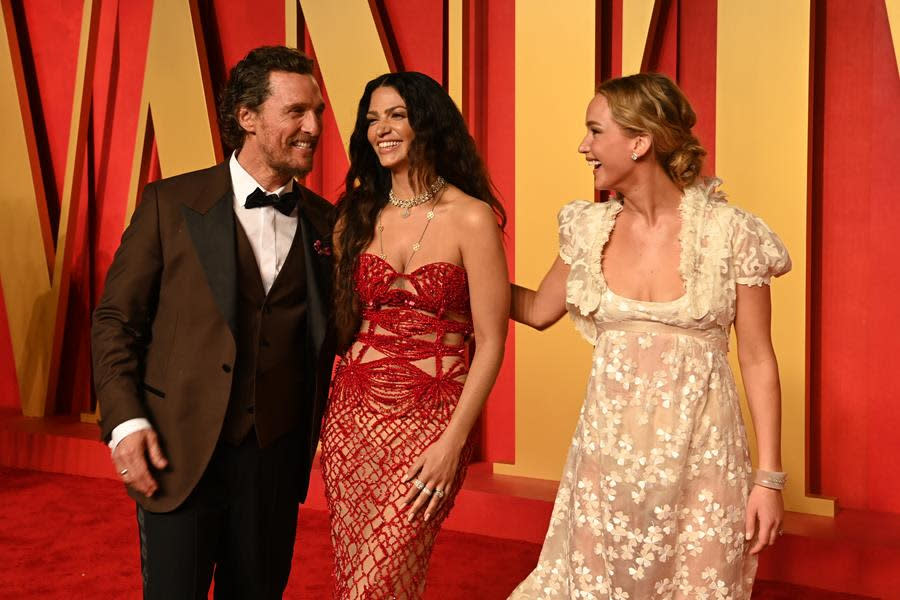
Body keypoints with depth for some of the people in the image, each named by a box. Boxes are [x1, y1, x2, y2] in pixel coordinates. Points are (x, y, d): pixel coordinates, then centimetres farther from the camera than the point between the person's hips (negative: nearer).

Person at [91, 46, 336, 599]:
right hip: (180, 449, -2)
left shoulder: (325, 222, 4)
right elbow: (116, 318, -1)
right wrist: (125, 420, -11)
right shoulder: (171, 202, -3)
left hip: (276, 454, 3)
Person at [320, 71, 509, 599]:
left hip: (427, 419, -4)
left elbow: (490, 343, -9)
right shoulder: (360, 214, 7)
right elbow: (342, 319, 10)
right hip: (352, 412, 5)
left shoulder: (471, 218, -9)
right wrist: (328, 420, 3)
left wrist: (453, 441, -14)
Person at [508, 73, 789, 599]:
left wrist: (770, 477, -5)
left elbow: (758, 361, -5)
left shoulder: (732, 234, -10)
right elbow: (538, 310, 16)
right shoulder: (591, 229, 1)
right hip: (608, 455, 3)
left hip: (700, 458, -3)